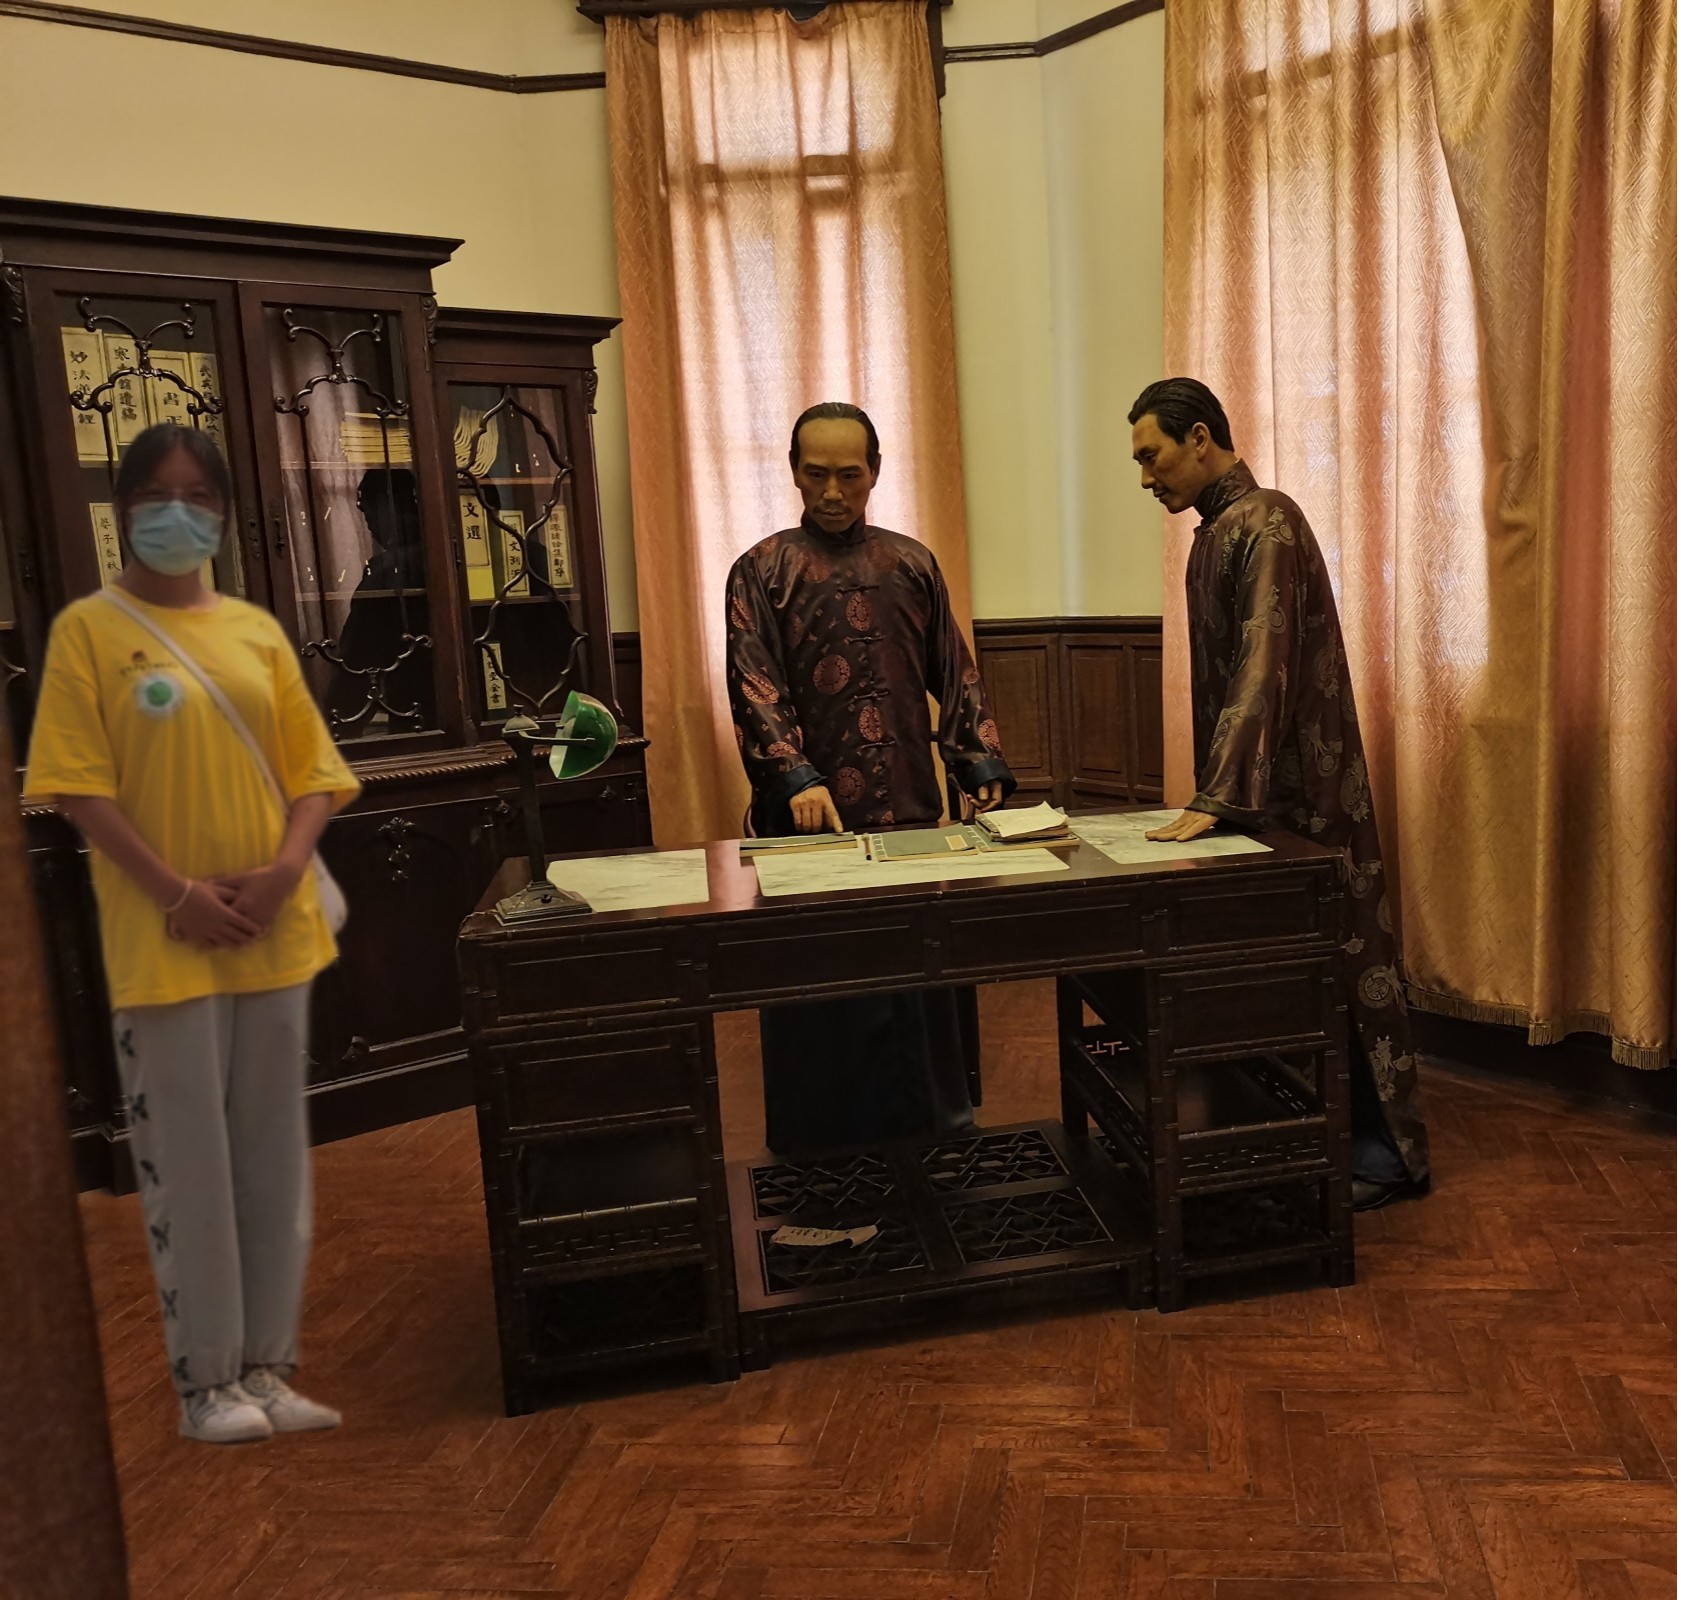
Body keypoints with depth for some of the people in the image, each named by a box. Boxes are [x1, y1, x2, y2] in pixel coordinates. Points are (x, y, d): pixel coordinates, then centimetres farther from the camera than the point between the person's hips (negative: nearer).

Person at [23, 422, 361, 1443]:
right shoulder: (89, 630, 0)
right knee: (190, 1162, 3)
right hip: (163, 940, -4)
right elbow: (80, 784, -7)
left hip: (274, 932, 4)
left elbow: (311, 768, 8)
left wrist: (283, 870, -9)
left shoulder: (256, 631, 11)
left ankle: (267, 1365, 23)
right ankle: (208, 1379, 17)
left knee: (275, 1153, 10)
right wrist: (179, 894, -15)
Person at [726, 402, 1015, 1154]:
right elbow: (755, 688, -10)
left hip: (910, 812, 3)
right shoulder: (762, 572, 2)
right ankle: (817, 1152, 18)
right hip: (811, 819, -3)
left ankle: (929, 1134, 24)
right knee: (818, 999, 4)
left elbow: (955, 675, 12)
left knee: (919, 990, 10)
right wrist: (796, 777, -25)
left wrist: (981, 761, -2)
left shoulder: (913, 564, 13)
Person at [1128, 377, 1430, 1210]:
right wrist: (1211, 793, 14)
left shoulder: (1265, 522, -15)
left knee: (1338, 956, 0)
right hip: (1253, 791, 9)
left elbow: (1264, 669, -25)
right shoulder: (1217, 531, 13)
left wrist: (1215, 799, -30)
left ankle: (1386, 1151, 12)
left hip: (1301, 791, -9)